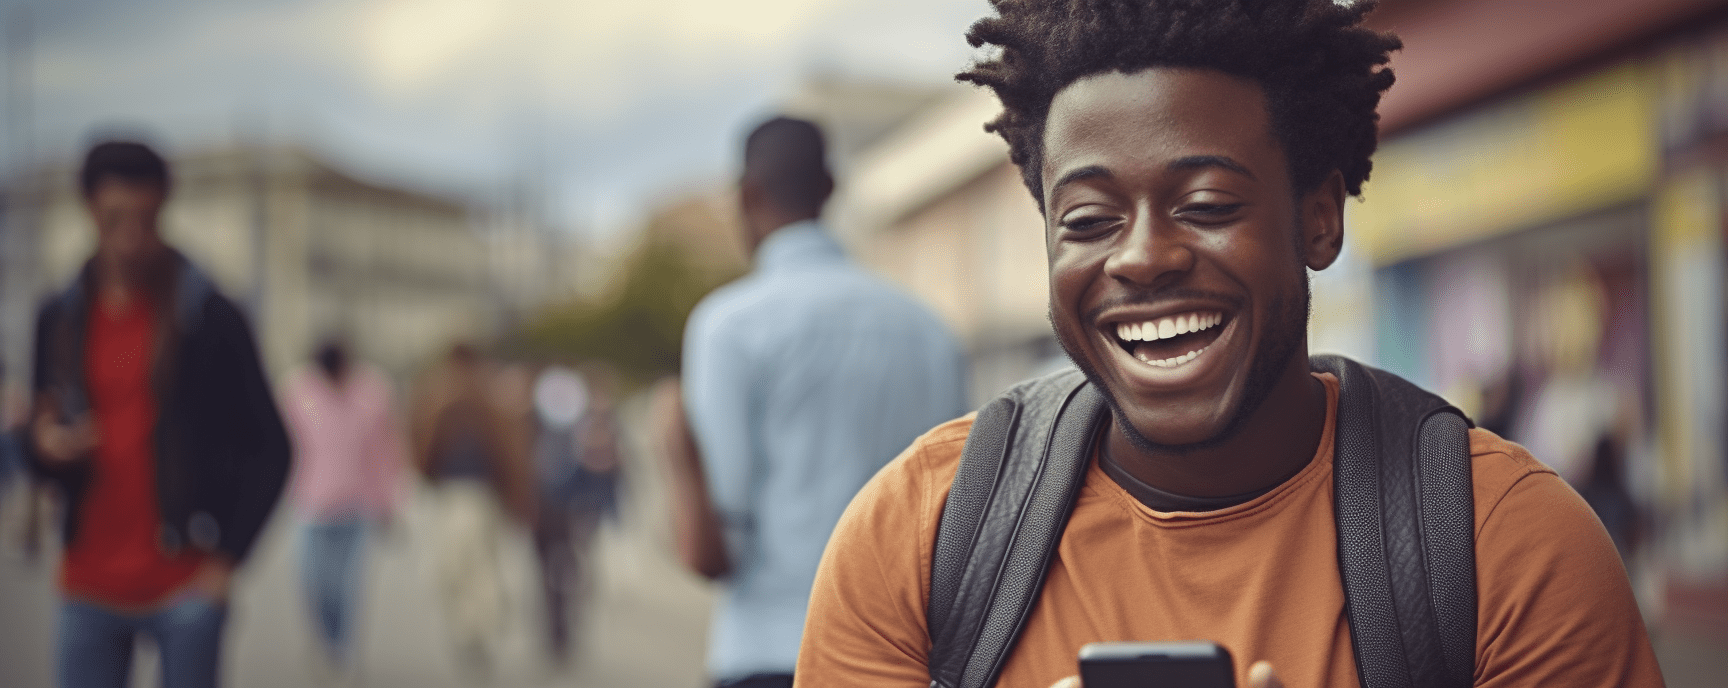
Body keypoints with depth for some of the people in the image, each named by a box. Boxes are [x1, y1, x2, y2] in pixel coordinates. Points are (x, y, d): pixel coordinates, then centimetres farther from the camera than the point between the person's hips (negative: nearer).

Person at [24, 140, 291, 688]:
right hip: (88, 587, 4)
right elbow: (43, 441, 17)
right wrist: (45, 448, -7)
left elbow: (268, 448, -4)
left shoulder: (208, 318, -4)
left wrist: (227, 556, -9)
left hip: (185, 586, -4)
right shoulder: (59, 320, 8)